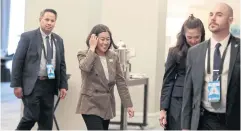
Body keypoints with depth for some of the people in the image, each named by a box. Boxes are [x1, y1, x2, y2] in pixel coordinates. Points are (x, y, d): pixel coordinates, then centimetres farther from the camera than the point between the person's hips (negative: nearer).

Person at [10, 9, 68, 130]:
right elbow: (17, 61, -6)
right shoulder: (27, 37, -5)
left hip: (49, 85, 5)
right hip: (32, 84, -5)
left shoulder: (58, 40, 11)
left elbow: (62, 64, 13)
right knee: (31, 116, -9)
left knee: (47, 120, 7)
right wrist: (17, 85, -10)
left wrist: (63, 85, 6)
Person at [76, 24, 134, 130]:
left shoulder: (113, 56, 6)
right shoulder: (84, 55, -5)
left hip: (107, 105, 5)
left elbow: (121, 82, 8)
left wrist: (128, 104, 4)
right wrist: (92, 48, -18)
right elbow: (85, 67, -29)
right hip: (91, 105, -5)